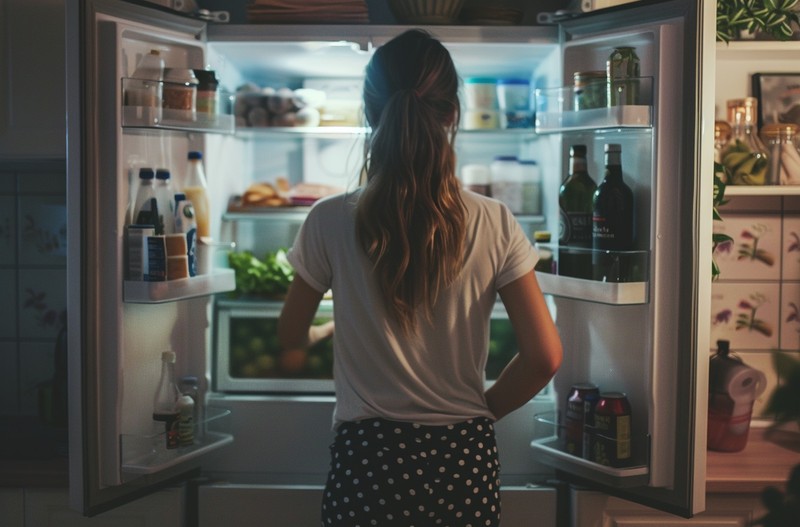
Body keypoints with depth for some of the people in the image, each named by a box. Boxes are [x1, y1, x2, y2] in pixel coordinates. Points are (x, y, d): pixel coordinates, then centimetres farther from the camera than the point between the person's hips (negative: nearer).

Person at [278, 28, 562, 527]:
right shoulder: (493, 224, -8)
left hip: (368, 459, -1)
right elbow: (545, 355, -7)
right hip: (465, 461, 1)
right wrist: (483, 409, 10)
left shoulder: (330, 222, -9)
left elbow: (292, 335, 7)